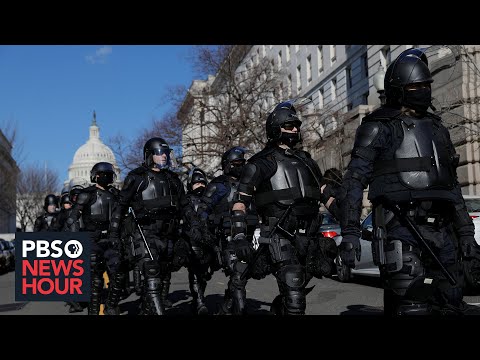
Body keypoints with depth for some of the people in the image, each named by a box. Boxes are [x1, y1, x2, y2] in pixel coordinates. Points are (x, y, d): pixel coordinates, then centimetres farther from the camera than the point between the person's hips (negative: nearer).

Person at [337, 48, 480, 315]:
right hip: (401, 229, -7)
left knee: (450, 305, 7)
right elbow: (354, 180, -5)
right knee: (412, 306, -12)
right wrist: (350, 232, -15)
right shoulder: (379, 128, 1)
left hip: (441, 230, 7)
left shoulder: (436, 128, 21)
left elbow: (452, 184, 25)